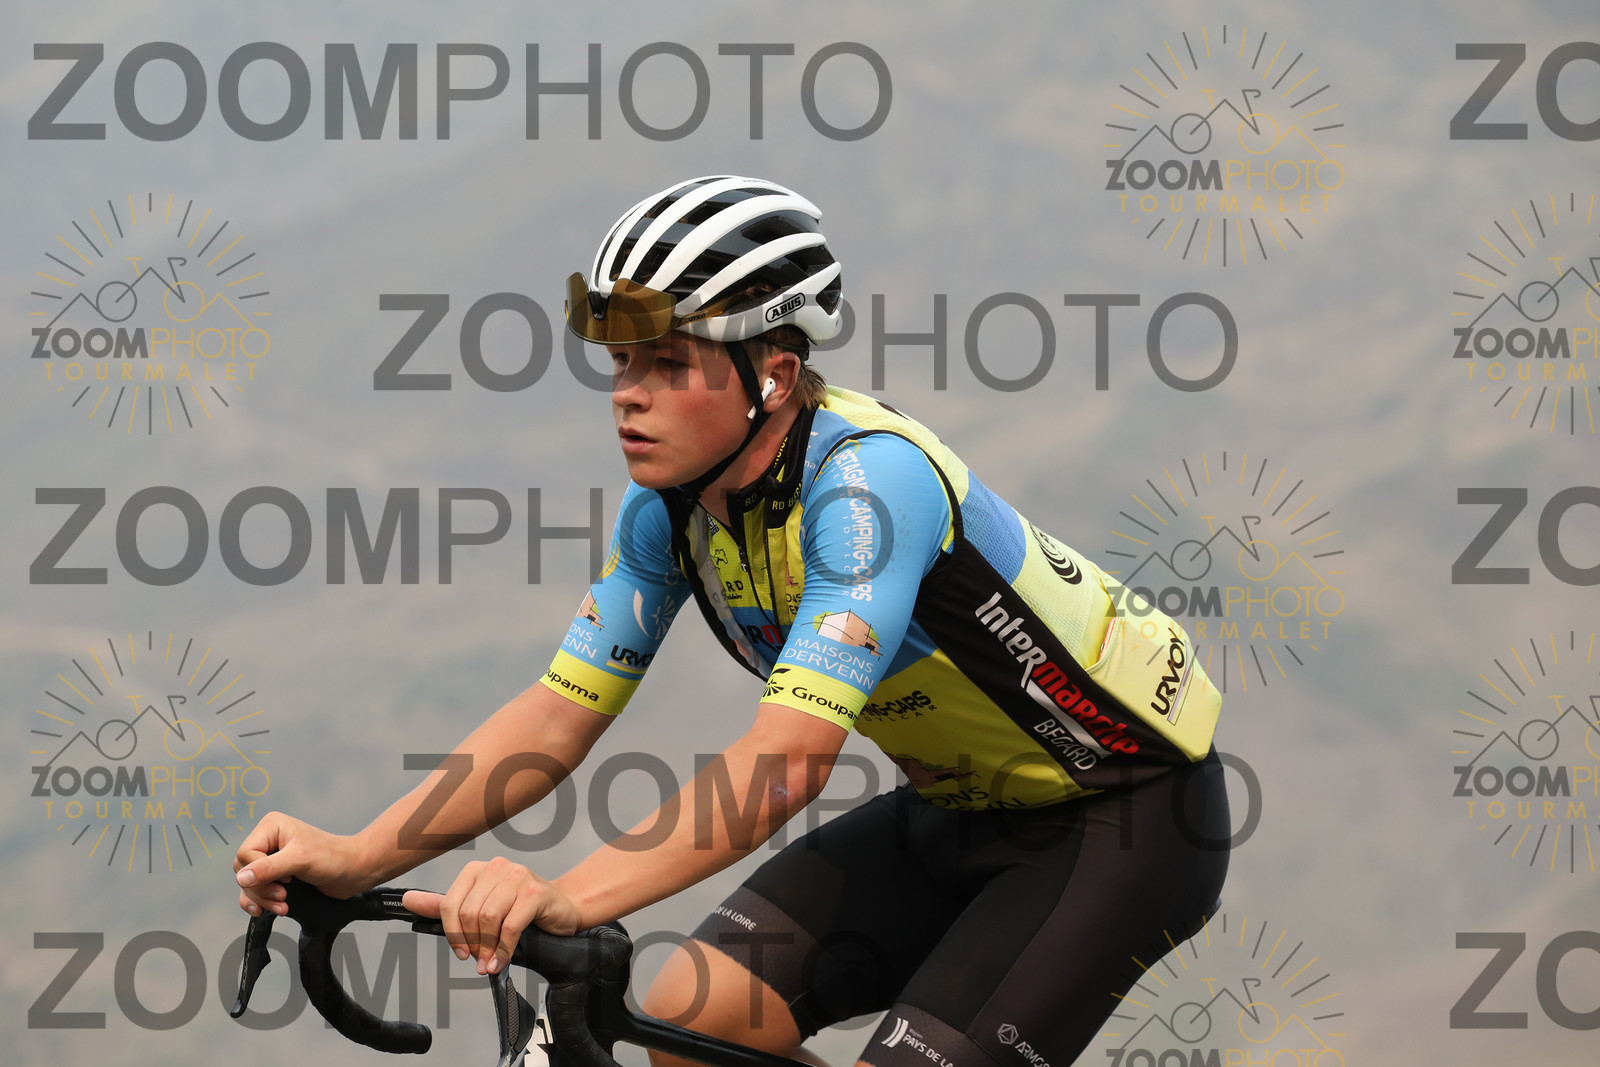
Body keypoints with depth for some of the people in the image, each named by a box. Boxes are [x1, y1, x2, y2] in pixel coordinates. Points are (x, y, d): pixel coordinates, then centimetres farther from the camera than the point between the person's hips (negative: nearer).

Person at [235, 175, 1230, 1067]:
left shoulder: (867, 479, -31)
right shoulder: (672, 504, -8)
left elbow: (789, 759, -41)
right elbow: (561, 712, -6)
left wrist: (567, 897, -52)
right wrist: (356, 858, -20)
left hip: (1129, 818, -7)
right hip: (964, 807, 7)